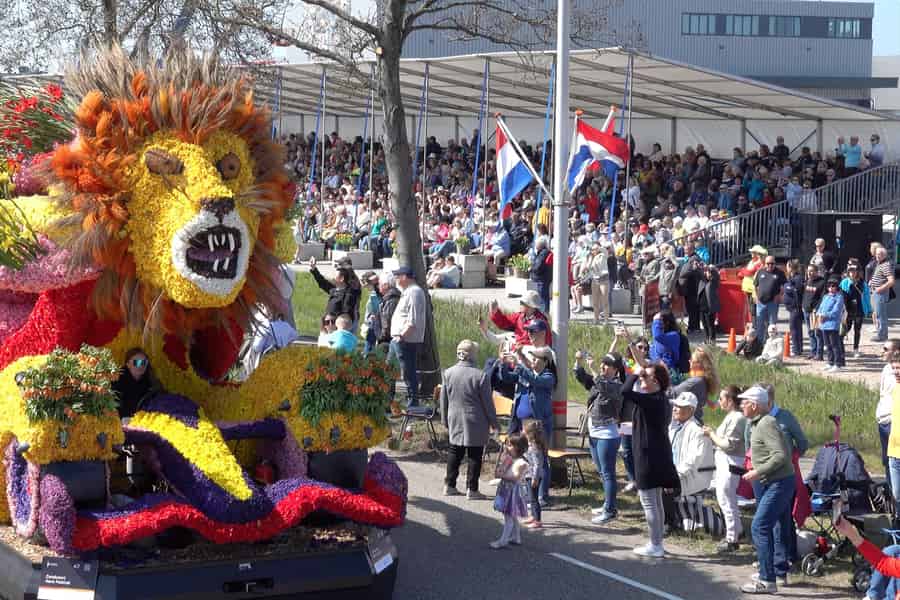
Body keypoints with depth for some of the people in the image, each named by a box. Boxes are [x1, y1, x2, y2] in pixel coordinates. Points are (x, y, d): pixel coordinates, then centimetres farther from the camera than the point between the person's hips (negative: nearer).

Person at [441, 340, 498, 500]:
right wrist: (494, 423, 2)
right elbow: (487, 403, -9)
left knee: (455, 453, 17)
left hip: (455, 422, 5)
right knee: (475, 456, 3)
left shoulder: (448, 373, -2)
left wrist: (445, 419, 19)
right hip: (475, 423, -4)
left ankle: (449, 485, 20)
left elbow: (443, 400, 6)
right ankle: (472, 489, 5)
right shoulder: (481, 376, -16)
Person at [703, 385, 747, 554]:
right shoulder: (731, 417, 14)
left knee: (727, 501, -3)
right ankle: (736, 531, 31)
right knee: (724, 499, 20)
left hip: (731, 465, -11)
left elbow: (728, 444, -22)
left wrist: (712, 434, -11)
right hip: (725, 464, 11)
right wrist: (712, 433, 9)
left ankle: (732, 540, 5)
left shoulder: (737, 419, -18)